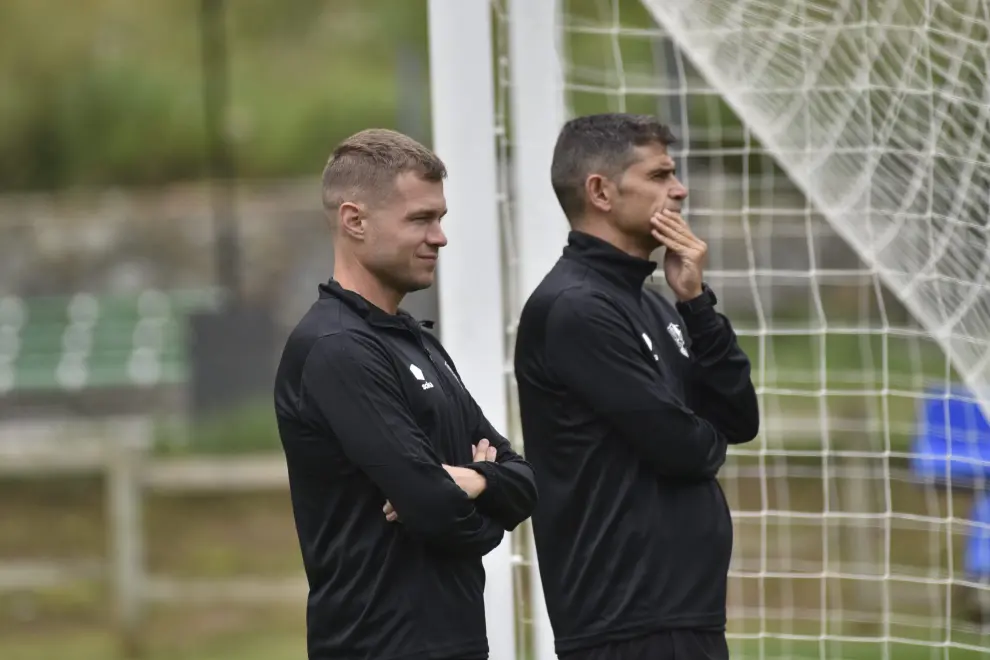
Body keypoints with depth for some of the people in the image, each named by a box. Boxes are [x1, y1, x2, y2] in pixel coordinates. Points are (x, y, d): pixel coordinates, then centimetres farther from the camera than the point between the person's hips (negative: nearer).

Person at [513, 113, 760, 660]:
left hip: (687, 611, 9)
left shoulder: (651, 306, 16)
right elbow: (680, 445, -17)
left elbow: (740, 420, 9)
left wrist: (696, 302, -1)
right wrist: (706, 441, 6)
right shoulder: (574, 310, -13)